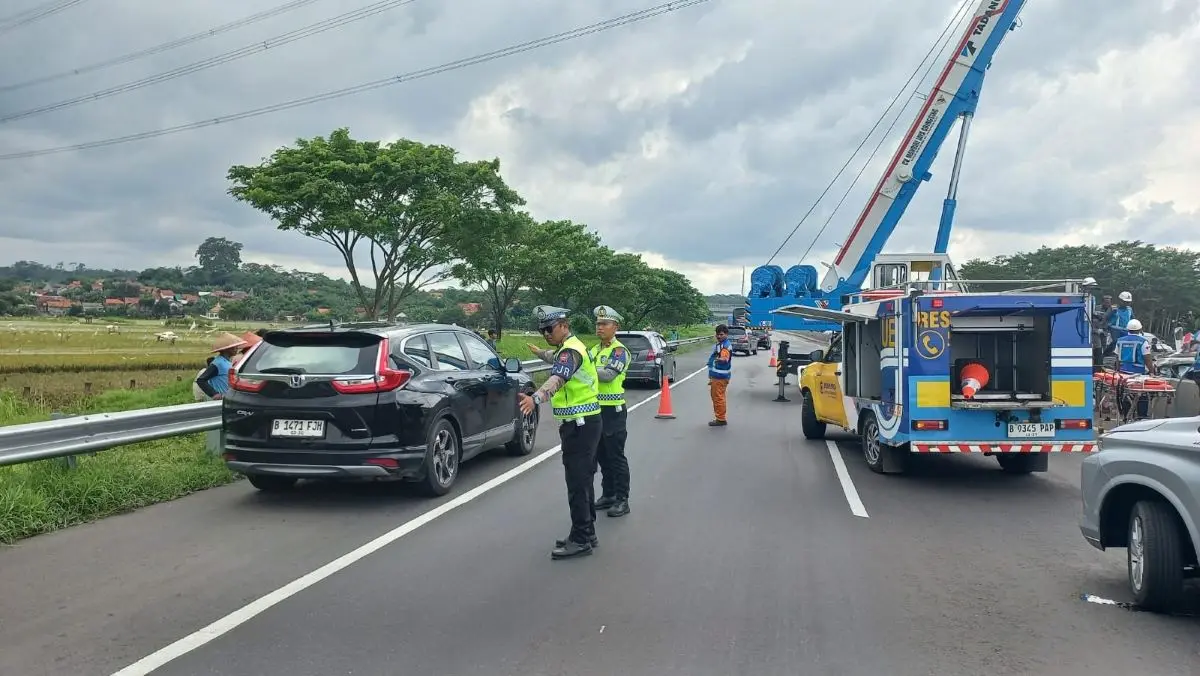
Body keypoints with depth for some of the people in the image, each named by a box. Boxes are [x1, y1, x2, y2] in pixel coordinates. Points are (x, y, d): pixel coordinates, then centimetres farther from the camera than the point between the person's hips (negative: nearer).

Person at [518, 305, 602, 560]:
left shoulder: (570, 350, -18)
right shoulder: (572, 346, 15)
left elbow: (557, 379, -39)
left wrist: (536, 398, -55)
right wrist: (539, 352, 56)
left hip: (579, 425, -11)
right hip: (585, 423, 11)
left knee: (577, 483, -8)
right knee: (583, 480, 16)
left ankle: (580, 539, -4)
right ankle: (586, 533, 24)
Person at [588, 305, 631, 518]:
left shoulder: (619, 351, -11)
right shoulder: (595, 350, 14)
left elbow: (608, 374, -26)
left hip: (613, 410, -8)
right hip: (596, 409, 8)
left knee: (616, 456, -2)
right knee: (601, 455, 15)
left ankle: (622, 500, 5)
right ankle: (608, 494, 26)